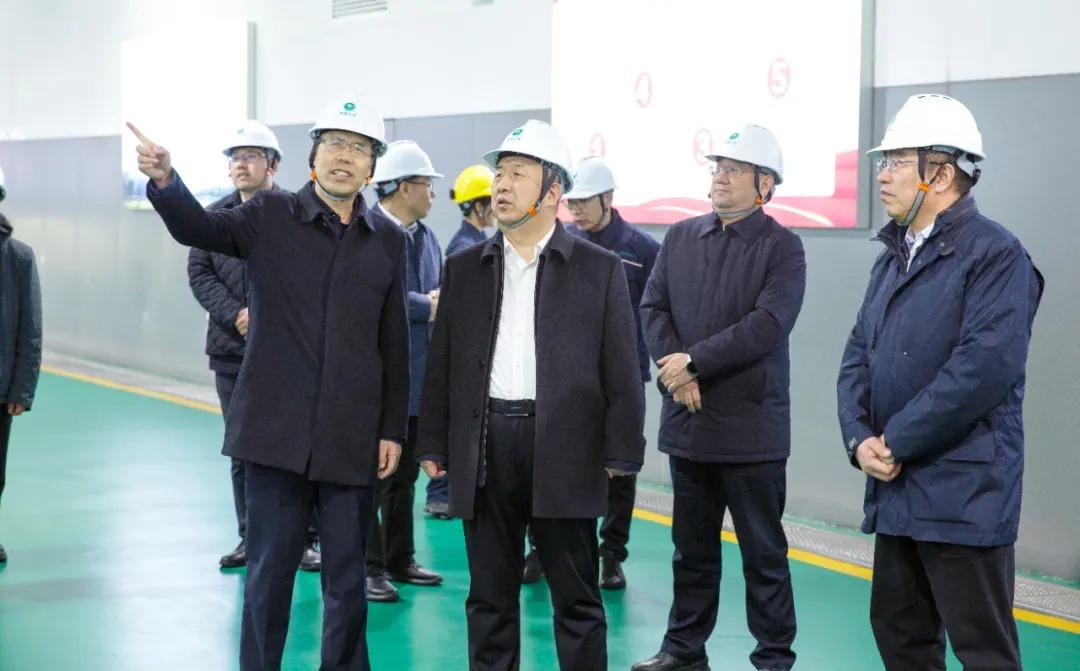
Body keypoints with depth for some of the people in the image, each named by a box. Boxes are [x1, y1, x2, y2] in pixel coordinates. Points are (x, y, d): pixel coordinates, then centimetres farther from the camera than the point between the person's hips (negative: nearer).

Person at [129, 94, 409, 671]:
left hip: (352, 438, 2)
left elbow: (394, 342, 7)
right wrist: (164, 182, -36)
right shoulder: (270, 216, 1)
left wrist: (393, 429, 5)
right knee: (269, 571, 6)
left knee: (347, 576, 8)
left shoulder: (387, 240, 6)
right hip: (278, 429, -1)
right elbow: (198, 228, -16)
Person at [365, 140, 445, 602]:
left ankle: (400, 560, 26)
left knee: (404, 475, 16)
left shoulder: (425, 237, 13)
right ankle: (370, 568, 5)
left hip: (415, 374, 9)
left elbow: (436, 294, 15)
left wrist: (438, 301, -8)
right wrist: (428, 306, -17)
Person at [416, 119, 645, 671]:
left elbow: (621, 370, -1)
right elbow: (442, 365, 10)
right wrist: (433, 445, 6)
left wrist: (620, 454, -6)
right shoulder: (464, 269, 10)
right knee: (489, 596, 10)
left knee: (577, 599, 4)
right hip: (484, 447, 3)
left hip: (564, 449, -3)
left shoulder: (600, 270, 2)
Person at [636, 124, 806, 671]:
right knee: (692, 548, 15)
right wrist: (675, 370, -12)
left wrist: (693, 361, -17)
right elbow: (653, 308, 4)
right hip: (688, 420, 5)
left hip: (750, 425, -5)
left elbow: (767, 325, -17)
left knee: (763, 553, 4)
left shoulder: (782, 247, -6)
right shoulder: (681, 237, 10)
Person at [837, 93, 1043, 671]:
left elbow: (985, 367, -22)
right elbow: (859, 356, 13)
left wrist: (896, 442, -16)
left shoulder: (996, 255, -11)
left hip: (963, 496, -8)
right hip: (896, 490, 8)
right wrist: (859, 438, -5)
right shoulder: (893, 257, 16)